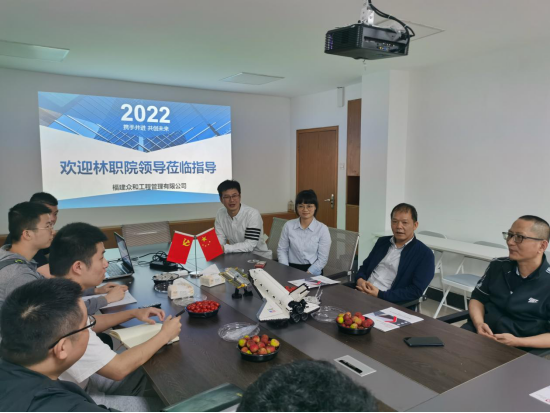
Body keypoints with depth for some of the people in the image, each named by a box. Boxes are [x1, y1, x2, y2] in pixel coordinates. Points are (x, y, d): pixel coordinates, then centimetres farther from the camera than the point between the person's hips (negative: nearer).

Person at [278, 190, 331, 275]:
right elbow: (282, 250, 9)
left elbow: (323, 259, -4)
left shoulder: (323, 229, -4)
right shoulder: (288, 225, 4)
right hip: (292, 269, 2)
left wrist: (307, 274, -14)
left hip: (313, 272, -2)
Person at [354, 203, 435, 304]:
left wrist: (380, 295, -17)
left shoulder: (425, 254, -2)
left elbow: (416, 291, -9)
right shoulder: (383, 241, 16)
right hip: (361, 294, 5)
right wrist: (360, 280, -2)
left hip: (388, 303, -5)